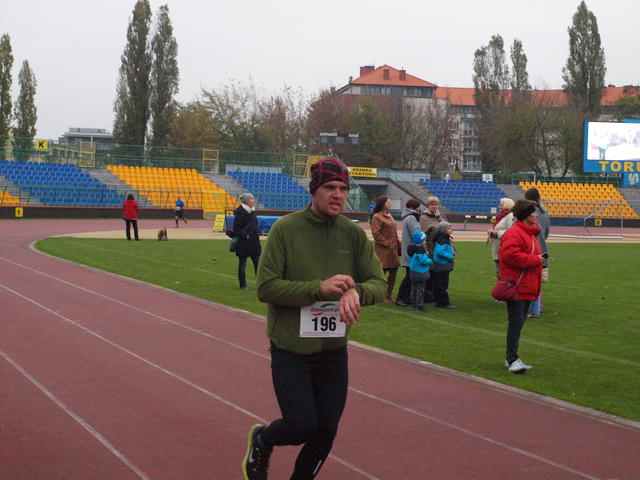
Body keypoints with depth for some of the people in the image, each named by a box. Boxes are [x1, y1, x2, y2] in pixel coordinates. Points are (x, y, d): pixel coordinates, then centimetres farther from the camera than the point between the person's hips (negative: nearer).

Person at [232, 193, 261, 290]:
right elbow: (236, 228, -16)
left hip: (254, 242, 8)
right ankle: (243, 285, 11)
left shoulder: (252, 211, 12)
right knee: (242, 264, 3)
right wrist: (245, 235, -19)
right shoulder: (239, 212, -13)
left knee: (258, 263, 8)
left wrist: (257, 235, 10)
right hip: (243, 243, -8)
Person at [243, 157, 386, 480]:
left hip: (334, 351, 4)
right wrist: (319, 288, -25)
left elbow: (379, 284, -1)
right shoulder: (286, 229, -10)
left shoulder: (353, 234, 1)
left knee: (326, 430, 7)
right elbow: (266, 287, -14)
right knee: (302, 424, -9)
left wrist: (356, 291, -25)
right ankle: (261, 441, 24)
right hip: (290, 349, -4)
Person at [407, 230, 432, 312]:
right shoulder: (420, 249, -22)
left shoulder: (412, 248, 7)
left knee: (414, 288, 16)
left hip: (413, 271, 9)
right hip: (420, 273, -9)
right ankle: (419, 305, -2)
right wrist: (430, 260, -7)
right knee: (420, 289, -3)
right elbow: (423, 260, -25)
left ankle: (414, 303, 23)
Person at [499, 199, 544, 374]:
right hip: (516, 287, -10)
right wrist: (535, 260, -19)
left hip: (527, 288, 10)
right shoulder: (514, 233, -14)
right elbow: (510, 255, -27)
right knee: (516, 323, -11)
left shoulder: (530, 233, 19)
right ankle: (513, 360, -10)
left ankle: (511, 359, 19)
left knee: (518, 323, 13)